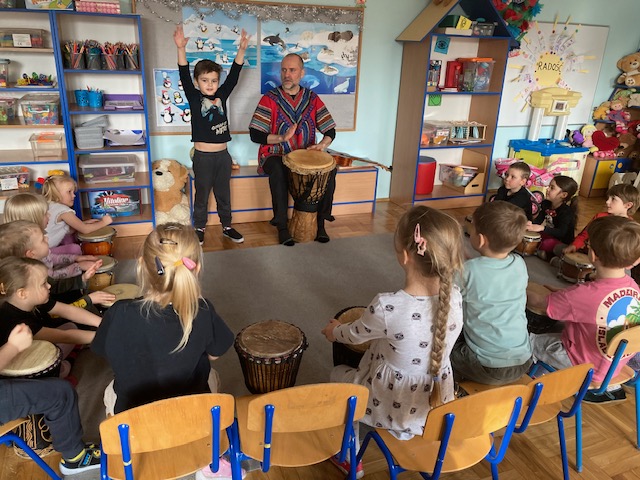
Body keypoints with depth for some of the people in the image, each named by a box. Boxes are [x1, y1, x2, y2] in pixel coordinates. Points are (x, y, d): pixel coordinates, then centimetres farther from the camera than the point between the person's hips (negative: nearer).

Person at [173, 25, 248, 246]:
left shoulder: (222, 95, 6)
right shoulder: (194, 98, -3)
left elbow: (234, 75, 0)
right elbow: (184, 76, -16)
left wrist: (241, 50, -10)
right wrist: (181, 49, -28)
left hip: (223, 155, 3)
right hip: (203, 156, -3)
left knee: (223, 194, 15)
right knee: (202, 195, 9)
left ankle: (227, 227, 28)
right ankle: (199, 229, 23)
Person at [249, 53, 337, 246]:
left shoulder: (312, 98, 7)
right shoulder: (270, 99, -3)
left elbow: (330, 130, 8)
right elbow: (255, 135, -9)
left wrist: (323, 144, -15)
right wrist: (281, 138, -24)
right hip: (275, 155, -3)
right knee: (278, 171, -37)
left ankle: (320, 221, -10)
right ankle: (281, 225, -24)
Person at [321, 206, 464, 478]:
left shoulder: (387, 307, -32)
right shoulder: (455, 296, -17)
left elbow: (355, 335, -11)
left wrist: (335, 331, 11)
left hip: (397, 409, -5)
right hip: (438, 405, 5)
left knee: (338, 375, 23)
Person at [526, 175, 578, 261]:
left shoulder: (567, 212, -24)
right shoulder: (546, 204, -2)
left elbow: (561, 232, -33)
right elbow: (539, 219, 1)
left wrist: (542, 228, -47)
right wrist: (531, 224, -23)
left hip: (563, 242, -7)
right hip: (550, 236, 7)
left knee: (547, 243, -36)